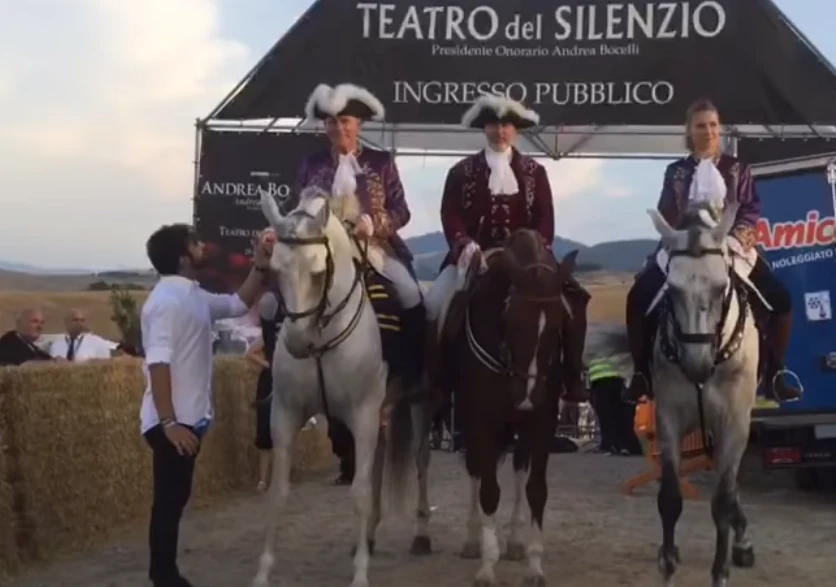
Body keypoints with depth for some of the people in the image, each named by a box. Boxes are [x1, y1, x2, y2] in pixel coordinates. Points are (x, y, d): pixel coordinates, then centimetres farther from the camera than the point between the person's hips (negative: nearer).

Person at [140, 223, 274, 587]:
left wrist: (261, 266, 11)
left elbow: (238, 304, 25)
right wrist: (169, 422, -29)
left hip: (189, 418, 9)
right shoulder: (166, 300, -17)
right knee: (168, 502, -3)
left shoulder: (194, 297, 12)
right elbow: (157, 363, -25)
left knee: (177, 499, 15)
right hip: (173, 422, -9)